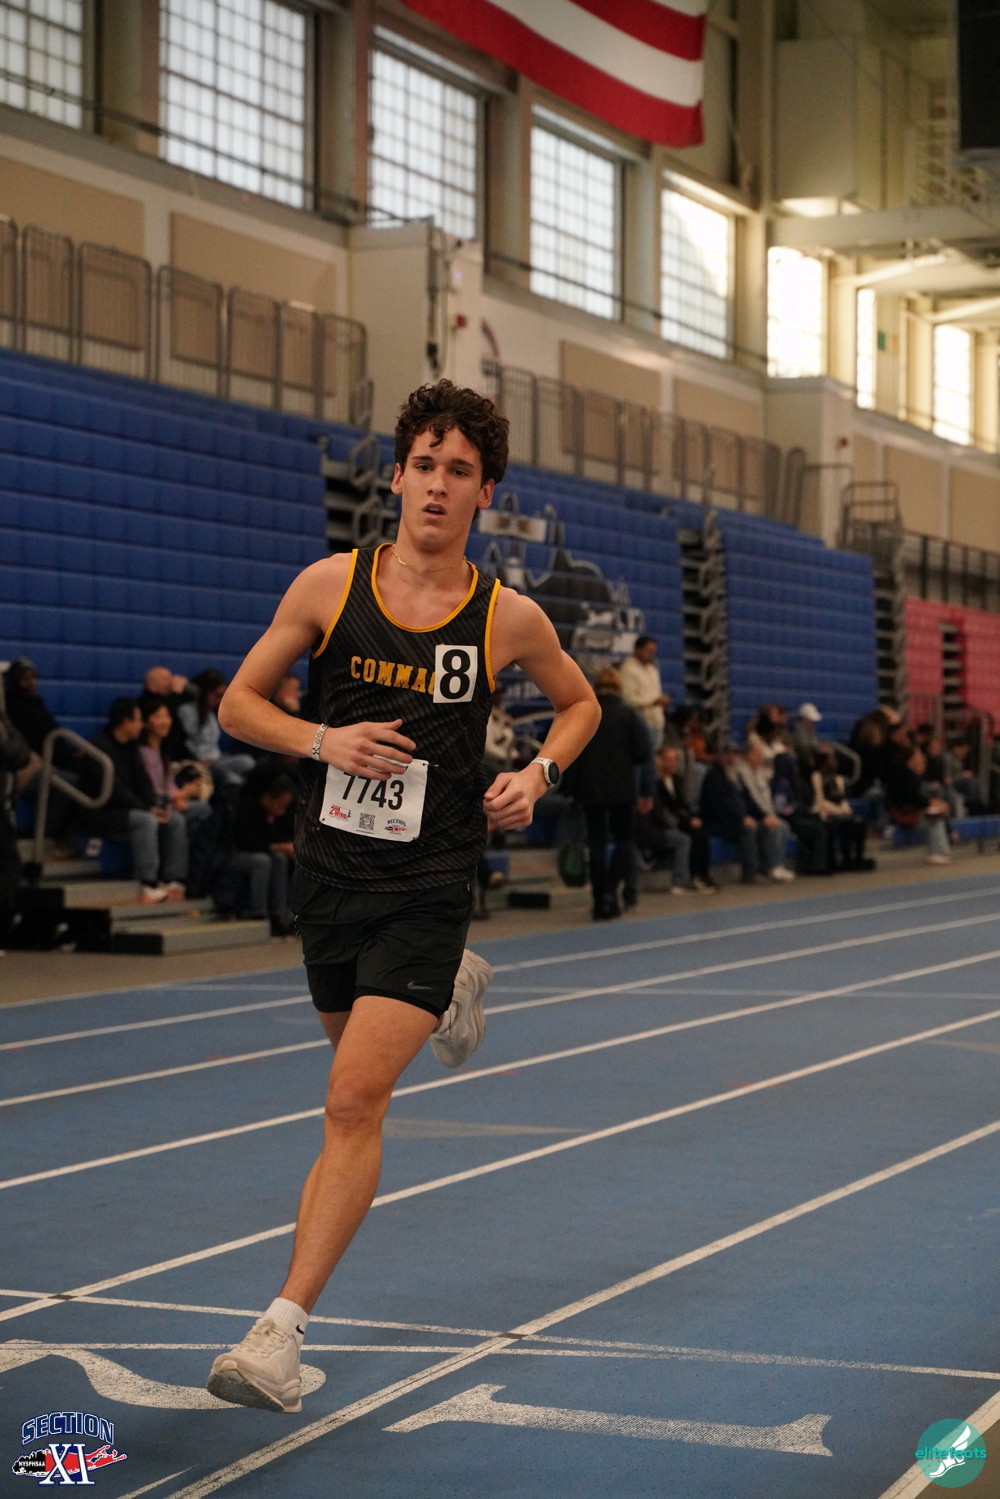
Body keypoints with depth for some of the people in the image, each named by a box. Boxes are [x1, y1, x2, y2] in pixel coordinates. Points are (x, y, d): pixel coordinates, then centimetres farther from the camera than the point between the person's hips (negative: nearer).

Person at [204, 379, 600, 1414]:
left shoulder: (509, 619, -4)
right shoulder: (329, 586, -2)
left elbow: (579, 703, 16)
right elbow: (238, 704, 5)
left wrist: (538, 773, -3)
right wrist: (322, 739, -14)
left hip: (427, 887, -3)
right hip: (329, 871, 3)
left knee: (355, 1099, -15)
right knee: (354, 1049, 24)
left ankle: (284, 1328, -12)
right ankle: (449, 993, 59)